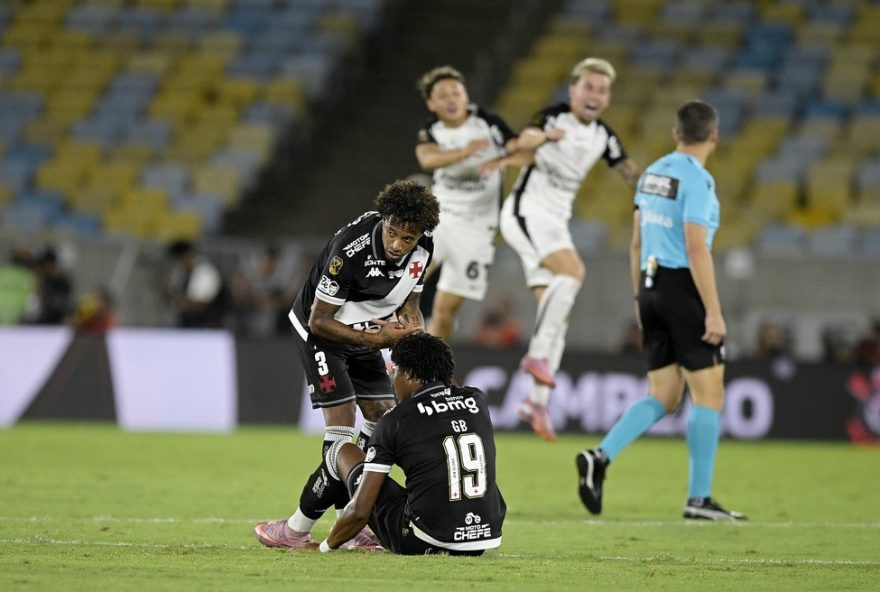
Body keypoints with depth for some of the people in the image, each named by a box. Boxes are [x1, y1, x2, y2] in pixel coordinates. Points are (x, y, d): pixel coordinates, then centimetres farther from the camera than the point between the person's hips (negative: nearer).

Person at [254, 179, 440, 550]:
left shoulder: (423, 248, -12)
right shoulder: (350, 248, -34)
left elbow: (409, 301, 6)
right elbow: (319, 321, -26)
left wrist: (415, 329, -16)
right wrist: (374, 339, -32)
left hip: (365, 333, 7)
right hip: (320, 333, -7)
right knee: (342, 429, -15)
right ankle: (298, 530, -9)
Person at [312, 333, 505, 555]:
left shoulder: (395, 421, -5)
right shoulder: (477, 400, 6)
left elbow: (360, 511, -5)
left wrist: (324, 546, 11)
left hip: (422, 544, -4)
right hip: (487, 537, 4)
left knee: (343, 451, 14)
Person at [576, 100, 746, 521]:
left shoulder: (652, 174, 12)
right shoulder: (696, 179, -13)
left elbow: (636, 243, 16)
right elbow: (697, 250, -18)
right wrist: (713, 312, -16)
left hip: (651, 286, 8)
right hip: (683, 286, -8)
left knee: (664, 396, 10)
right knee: (709, 394, 1)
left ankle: (600, 457, -9)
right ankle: (699, 498, 0)